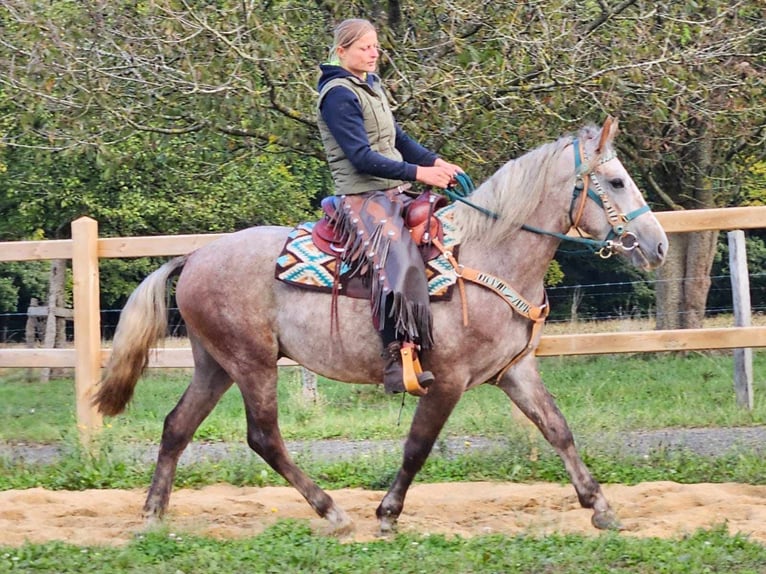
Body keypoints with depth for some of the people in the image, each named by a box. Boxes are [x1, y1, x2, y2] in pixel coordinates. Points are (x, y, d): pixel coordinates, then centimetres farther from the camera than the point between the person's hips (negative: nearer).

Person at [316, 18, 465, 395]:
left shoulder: (371, 87, 18)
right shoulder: (338, 95, -11)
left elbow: (399, 141, 21)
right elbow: (361, 157, -18)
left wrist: (436, 162, 4)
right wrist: (418, 173, -22)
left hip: (394, 194, 10)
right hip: (363, 198, -10)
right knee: (398, 259, -31)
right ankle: (398, 361, -42)